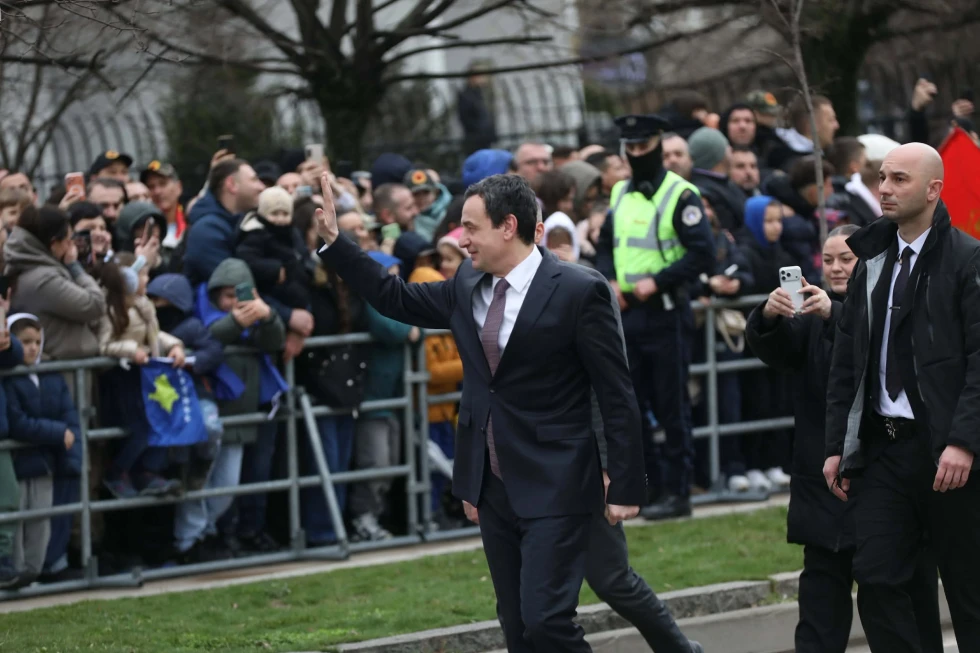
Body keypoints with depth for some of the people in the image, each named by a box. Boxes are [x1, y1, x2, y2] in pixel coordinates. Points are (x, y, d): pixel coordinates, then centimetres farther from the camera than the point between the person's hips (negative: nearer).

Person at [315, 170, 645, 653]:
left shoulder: (576, 293, -12)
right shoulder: (468, 286, 7)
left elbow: (617, 397, -10)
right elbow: (394, 297, 22)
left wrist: (626, 487, -11)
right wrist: (333, 241, 15)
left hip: (554, 488, -7)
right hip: (494, 487, 7)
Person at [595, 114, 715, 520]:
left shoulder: (679, 195, -9)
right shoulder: (620, 193, 12)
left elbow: (703, 254, -14)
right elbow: (605, 245, 21)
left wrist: (657, 282, -19)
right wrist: (610, 282, 1)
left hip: (665, 315, -7)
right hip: (626, 315, 7)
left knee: (672, 406, -2)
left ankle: (677, 493, 3)